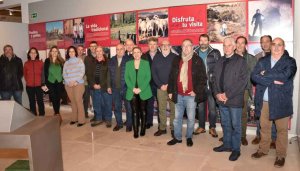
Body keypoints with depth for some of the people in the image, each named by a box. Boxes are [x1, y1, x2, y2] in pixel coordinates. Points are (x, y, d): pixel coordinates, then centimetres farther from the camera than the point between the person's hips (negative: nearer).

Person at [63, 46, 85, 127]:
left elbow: (82, 72, -4)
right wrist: (68, 82, -7)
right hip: (68, 85, 3)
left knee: (78, 101, -7)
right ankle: (74, 118, 15)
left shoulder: (79, 60, 3)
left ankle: (81, 120, -2)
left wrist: (76, 81, -12)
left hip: (78, 84, -3)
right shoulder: (66, 63, 13)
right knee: (73, 102, 6)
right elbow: (64, 74, 9)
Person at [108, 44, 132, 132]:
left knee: (128, 107, 5)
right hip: (115, 88, 4)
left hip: (126, 88, -4)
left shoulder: (129, 59, -6)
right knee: (116, 107, 12)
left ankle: (129, 124, 19)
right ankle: (119, 123, 27)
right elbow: (109, 74, 10)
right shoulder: (112, 60, 8)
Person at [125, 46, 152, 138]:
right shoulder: (128, 63, 8)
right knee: (134, 112, 1)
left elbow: (148, 77, -4)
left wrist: (140, 89, -13)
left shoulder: (146, 63, 3)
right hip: (132, 92, 1)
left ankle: (143, 129, 18)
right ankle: (135, 131, 6)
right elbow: (126, 77, 3)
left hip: (143, 91, -1)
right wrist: (133, 88, -10)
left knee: (143, 111, 7)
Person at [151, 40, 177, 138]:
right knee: (161, 109, 7)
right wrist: (160, 85, -5)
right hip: (161, 88, 3)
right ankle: (162, 128, 18)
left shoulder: (175, 57, 0)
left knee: (173, 109, 0)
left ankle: (173, 129, 11)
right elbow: (153, 73, 5)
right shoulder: (156, 58, 9)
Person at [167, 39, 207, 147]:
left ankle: (189, 137, 25)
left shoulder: (198, 61, -4)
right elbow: (172, 77, 12)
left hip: (191, 95, -4)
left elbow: (203, 78, -5)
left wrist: (196, 91, -11)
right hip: (178, 95, 4)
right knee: (177, 117, 12)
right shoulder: (176, 60, 9)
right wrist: (170, 91, 8)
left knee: (191, 118, 7)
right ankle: (177, 137, 25)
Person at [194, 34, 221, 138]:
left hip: (211, 85, -2)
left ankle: (212, 127, 18)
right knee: (200, 107, 12)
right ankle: (201, 126, 25)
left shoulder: (215, 53, -1)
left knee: (212, 107, 3)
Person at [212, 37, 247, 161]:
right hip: (221, 99, 6)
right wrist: (217, 93, -3)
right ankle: (227, 145, 31)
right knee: (225, 124, 16)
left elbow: (243, 81, -13)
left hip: (235, 99, -5)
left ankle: (236, 149, 17)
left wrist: (228, 95, -16)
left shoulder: (240, 61, -6)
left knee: (235, 126, 4)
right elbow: (215, 79, 13)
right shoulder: (220, 62, 13)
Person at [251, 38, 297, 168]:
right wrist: (273, 80, -17)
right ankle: (263, 150, 32)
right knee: (264, 128, 15)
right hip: (264, 101, 3)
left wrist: (265, 75, -11)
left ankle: (281, 155, 23)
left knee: (282, 130, 8)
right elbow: (254, 76, -8)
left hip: (281, 102, -3)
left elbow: (284, 76, -21)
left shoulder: (290, 62, -2)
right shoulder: (262, 61, 7)